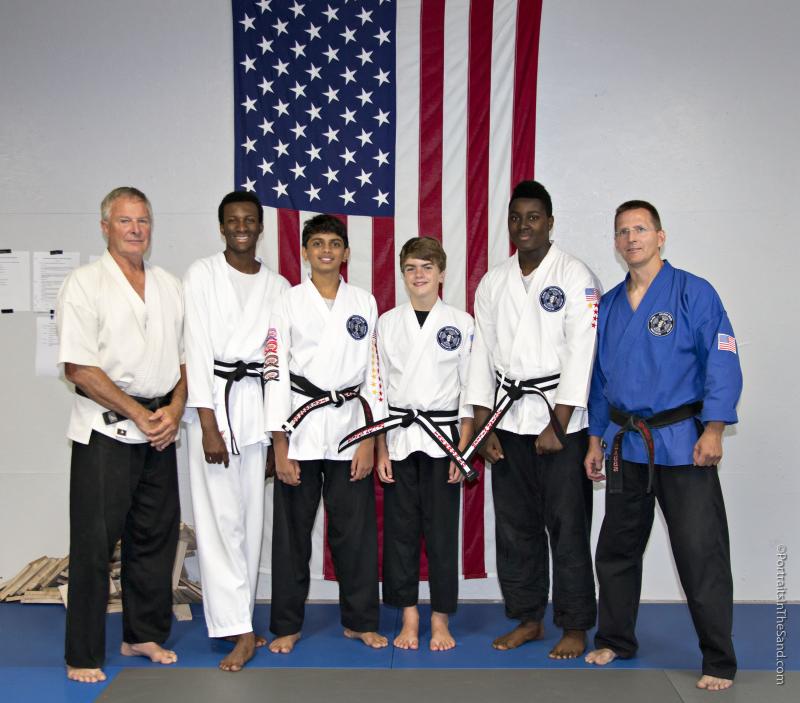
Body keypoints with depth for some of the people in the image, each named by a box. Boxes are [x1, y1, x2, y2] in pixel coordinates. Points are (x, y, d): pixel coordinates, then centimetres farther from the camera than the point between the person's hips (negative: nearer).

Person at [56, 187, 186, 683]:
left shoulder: (170, 285, 11)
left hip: (160, 431, 5)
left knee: (155, 536, 12)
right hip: (104, 432, -5)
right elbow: (79, 367, -12)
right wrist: (138, 414, -13)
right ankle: (83, 656, 12)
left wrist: (174, 409, -3)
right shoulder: (85, 284, -5)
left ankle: (145, 635, 28)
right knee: (94, 542, -2)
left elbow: (188, 355, 13)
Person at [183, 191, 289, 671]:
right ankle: (239, 631, 0)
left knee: (253, 515, 7)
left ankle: (238, 617, 20)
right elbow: (198, 347, -6)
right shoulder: (202, 275, 1)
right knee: (221, 515, -6)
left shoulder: (278, 286, 12)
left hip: (261, 402, 4)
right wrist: (208, 422, -13)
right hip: (216, 400, -3)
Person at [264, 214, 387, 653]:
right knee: (292, 531, 5)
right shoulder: (289, 303, 2)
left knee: (355, 530, 6)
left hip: (349, 425, 1)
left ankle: (359, 620, 23)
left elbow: (373, 373, 5)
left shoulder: (364, 303, 7)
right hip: (300, 427, -1)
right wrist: (280, 446, -7)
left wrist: (369, 440, -1)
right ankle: (287, 625, 21)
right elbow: (276, 373, -2)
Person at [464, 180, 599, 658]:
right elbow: (483, 355, 9)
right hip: (508, 419, 5)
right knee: (515, 526, 10)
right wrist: (484, 427, 4)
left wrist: (556, 425, -14)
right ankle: (528, 618, 25)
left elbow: (581, 354, -11)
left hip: (562, 420, -4)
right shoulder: (493, 283, 10)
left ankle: (575, 626, 16)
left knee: (567, 526, 1)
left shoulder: (575, 277, -5)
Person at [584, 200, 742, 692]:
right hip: (626, 444, 6)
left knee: (701, 554, -2)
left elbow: (722, 362, -10)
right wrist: (596, 440, 14)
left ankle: (719, 663, 14)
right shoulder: (608, 305, 10)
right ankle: (615, 641, 33)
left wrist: (713, 429, -18)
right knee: (617, 550, 15)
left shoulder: (694, 293, -5)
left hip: (683, 443, -5)